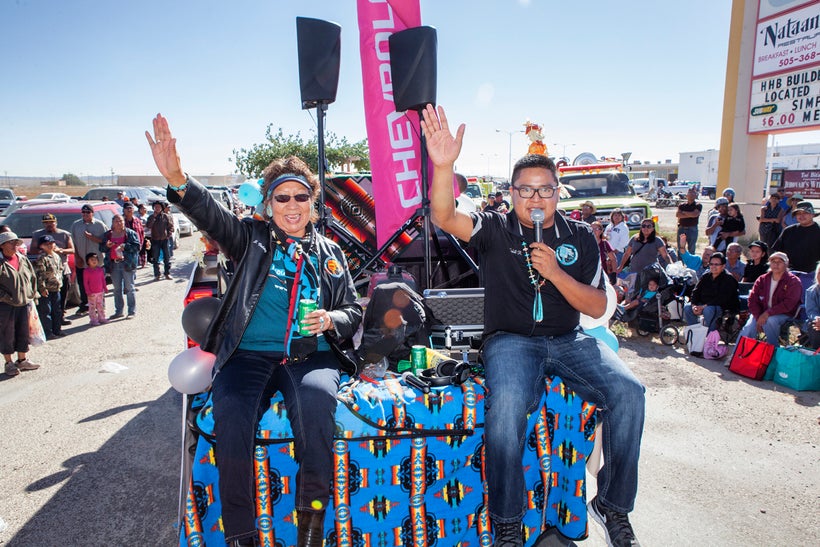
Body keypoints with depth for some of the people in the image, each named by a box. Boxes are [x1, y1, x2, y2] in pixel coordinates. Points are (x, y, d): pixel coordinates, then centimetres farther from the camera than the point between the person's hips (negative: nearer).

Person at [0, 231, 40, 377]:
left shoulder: (23, 259, 9)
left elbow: (33, 278, 17)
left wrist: (33, 295, 10)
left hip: (24, 304, 5)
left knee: (24, 333, 13)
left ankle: (22, 360, 27)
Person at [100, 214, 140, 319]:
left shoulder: (130, 233, 1)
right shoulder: (107, 235, 13)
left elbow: (137, 246, -6)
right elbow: (101, 248, 15)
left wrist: (125, 246, -19)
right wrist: (106, 246, -6)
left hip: (127, 264, -4)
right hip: (113, 264, 4)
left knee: (129, 288, -1)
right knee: (117, 289, 11)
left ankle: (132, 311, 5)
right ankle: (118, 311, 20)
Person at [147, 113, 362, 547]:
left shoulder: (329, 253, 17)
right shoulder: (253, 239, 12)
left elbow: (353, 311, 18)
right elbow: (211, 216, -8)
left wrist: (331, 320, -6)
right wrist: (177, 179, -27)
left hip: (310, 355, 0)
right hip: (249, 354, 0)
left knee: (315, 400, -32)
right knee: (231, 409, -30)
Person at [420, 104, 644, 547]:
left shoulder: (580, 237, 8)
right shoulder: (495, 231, 3)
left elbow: (598, 306, 4)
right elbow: (444, 218, -16)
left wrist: (555, 273, -13)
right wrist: (444, 166, -33)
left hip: (568, 340, 3)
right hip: (510, 340, -3)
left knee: (628, 391, -20)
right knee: (507, 403, -33)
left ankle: (613, 506, 2)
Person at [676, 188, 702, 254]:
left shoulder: (698, 206, 2)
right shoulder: (681, 205, 9)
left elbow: (695, 214, -16)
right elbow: (677, 214, -8)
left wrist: (684, 212, -4)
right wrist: (690, 215, -13)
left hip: (692, 229, -3)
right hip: (681, 228, 3)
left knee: (691, 250, 3)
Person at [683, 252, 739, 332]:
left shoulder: (728, 279, -9)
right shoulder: (705, 278, 10)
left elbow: (722, 299, -20)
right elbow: (696, 292, 5)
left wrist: (704, 306, -27)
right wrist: (694, 305, -16)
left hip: (724, 308, -6)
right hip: (704, 305, 6)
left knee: (708, 310, -37)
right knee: (687, 307, -16)